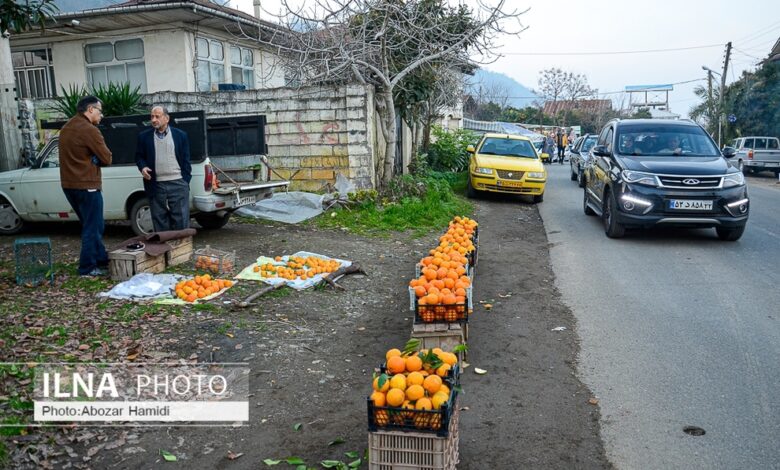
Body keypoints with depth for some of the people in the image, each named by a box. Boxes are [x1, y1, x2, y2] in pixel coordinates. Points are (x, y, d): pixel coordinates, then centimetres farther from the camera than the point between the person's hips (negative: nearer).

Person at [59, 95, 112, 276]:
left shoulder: (66, 128, 14)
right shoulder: (89, 130, -15)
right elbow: (107, 158, -13)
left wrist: (90, 158, 4)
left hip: (69, 184, 9)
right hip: (86, 186, -9)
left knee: (93, 225, 19)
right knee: (92, 228, 0)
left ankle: (101, 260, 27)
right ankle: (87, 268, 5)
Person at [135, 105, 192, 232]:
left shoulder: (180, 135, 6)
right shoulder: (144, 136, 9)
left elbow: (186, 160, 6)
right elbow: (139, 156, 14)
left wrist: (186, 181, 0)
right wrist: (143, 167, -8)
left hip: (178, 184, -1)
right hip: (156, 185, 1)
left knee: (181, 221, 0)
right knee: (159, 222, 6)